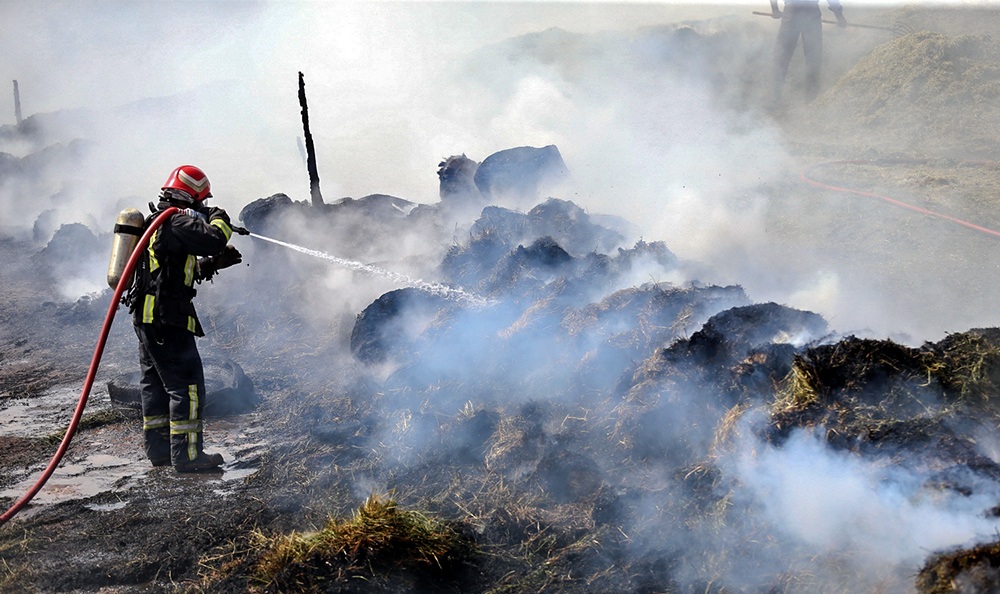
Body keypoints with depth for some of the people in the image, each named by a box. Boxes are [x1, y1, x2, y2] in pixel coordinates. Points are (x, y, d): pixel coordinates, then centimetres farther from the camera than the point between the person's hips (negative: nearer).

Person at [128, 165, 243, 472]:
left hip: (146, 316, 11)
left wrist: (214, 263, 18)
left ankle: (158, 448, 24)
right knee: (187, 385, -7)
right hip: (167, 319, -11)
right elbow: (213, 240, -24)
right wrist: (219, 219, -4)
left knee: (155, 383, 16)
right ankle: (187, 454, -6)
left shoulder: (158, 220, 20)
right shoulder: (178, 219, -12)